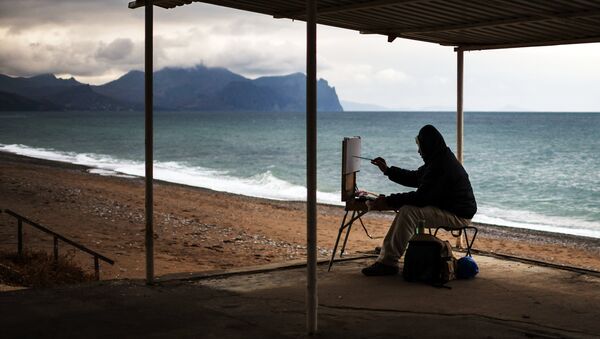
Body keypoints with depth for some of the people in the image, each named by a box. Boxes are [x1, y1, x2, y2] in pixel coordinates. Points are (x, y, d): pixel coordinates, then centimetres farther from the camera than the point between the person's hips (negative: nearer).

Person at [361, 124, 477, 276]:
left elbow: (421, 197, -26)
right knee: (405, 209, 10)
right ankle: (385, 257, 3)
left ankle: (389, 262, -20)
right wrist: (388, 170, 20)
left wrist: (388, 201, -21)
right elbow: (414, 178, 23)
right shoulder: (440, 160, 11)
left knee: (408, 211, -24)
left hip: (458, 216, -11)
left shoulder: (442, 166, -23)